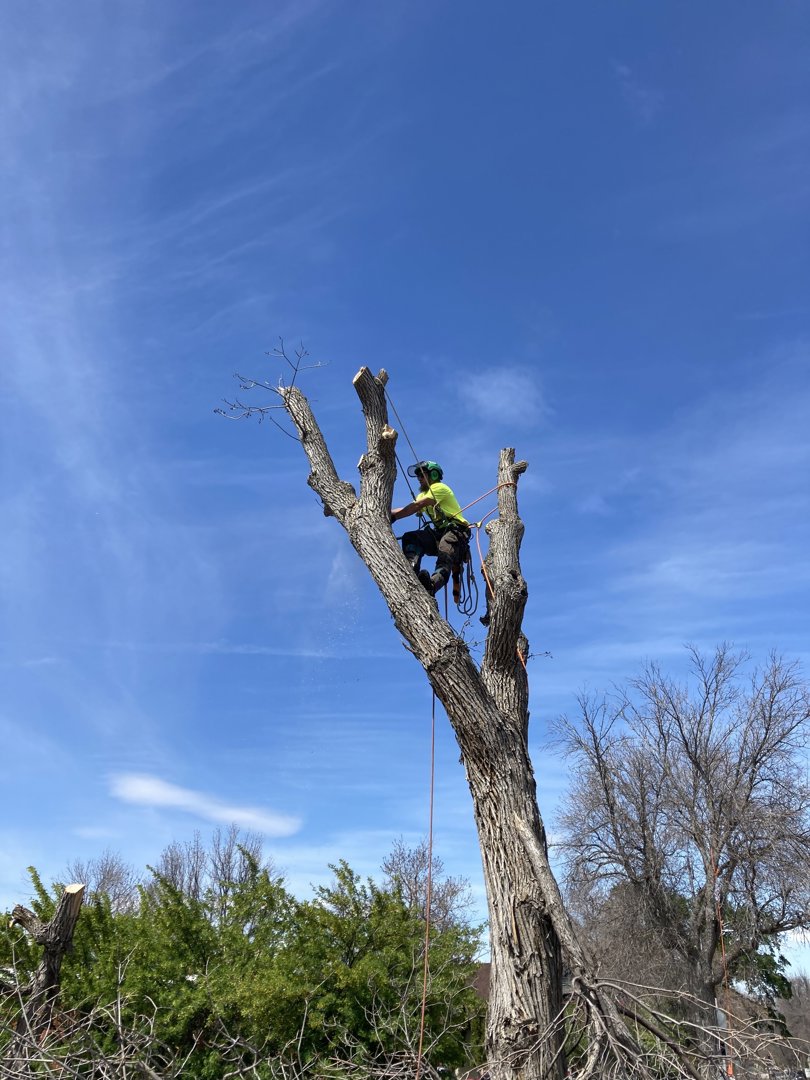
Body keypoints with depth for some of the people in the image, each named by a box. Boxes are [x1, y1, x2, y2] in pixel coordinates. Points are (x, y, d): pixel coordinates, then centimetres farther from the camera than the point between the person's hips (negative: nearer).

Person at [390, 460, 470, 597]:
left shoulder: (439, 488, -3)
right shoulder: (423, 494, 25)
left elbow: (416, 506, -16)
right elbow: (407, 509, 10)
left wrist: (394, 516, -20)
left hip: (456, 531, -8)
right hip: (439, 532, 8)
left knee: (444, 557, -35)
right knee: (409, 538, -16)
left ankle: (432, 584, -63)